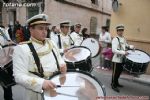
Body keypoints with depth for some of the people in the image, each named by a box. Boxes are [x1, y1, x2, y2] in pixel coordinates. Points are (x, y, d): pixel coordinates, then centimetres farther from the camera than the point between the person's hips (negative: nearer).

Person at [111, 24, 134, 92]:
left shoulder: (123, 38, 9)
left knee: (119, 72, 20)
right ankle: (113, 85, 18)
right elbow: (114, 50, -28)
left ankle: (116, 83, 38)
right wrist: (123, 52, -33)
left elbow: (126, 45, 24)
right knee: (115, 73, 3)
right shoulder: (115, 39, -18)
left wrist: (130, 46, 4)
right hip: (116, 59, -8)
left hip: (122, 59, 8)